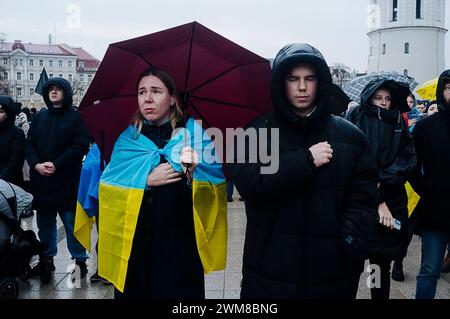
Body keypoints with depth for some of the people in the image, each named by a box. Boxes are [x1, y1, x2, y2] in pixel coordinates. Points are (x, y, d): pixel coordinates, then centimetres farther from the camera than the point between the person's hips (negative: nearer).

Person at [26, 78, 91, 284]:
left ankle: (79, 260, 14)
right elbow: (29, 144, 10)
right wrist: (36, 164, -9)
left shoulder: (77, 117, -2)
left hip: (67, 181, -5)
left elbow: (81, 146, -11)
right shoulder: (40, 117, 14)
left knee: (72, 223, 1)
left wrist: (56, 165, -17)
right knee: (44, 223, 14)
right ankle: (46, 259, 28)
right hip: (41, 181, 5)